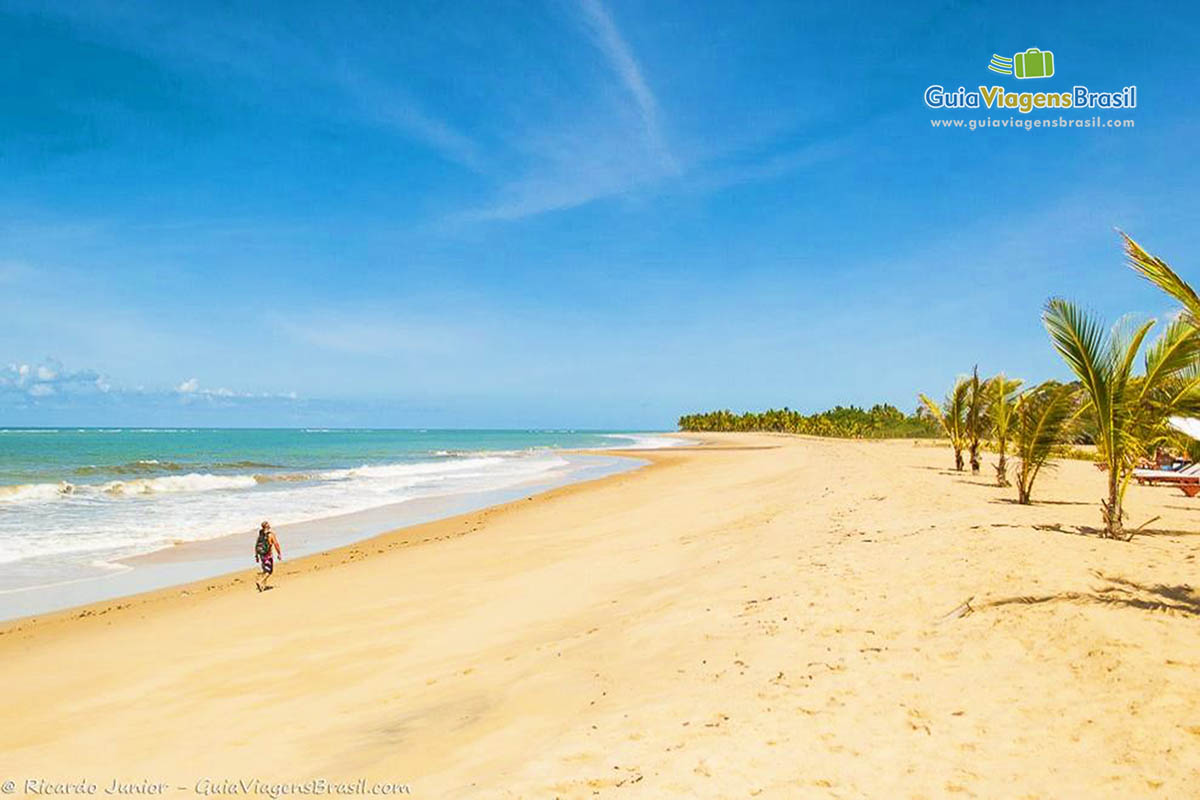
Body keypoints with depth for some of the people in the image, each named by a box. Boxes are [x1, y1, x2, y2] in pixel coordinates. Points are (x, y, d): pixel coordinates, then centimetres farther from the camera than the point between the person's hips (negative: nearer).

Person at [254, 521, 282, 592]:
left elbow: (256, 545, 10)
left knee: (265, 570, 20)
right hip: (268, 554, -6)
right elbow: (276, 544, -11)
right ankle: (260, 582, -18)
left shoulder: (260, 534, 6)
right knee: (269, 570, -1)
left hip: (261, 554, 6)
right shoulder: (271, 534, -12)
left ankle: (264, 585, 16)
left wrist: (256, 555, 17)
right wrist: (279, 554, -2)